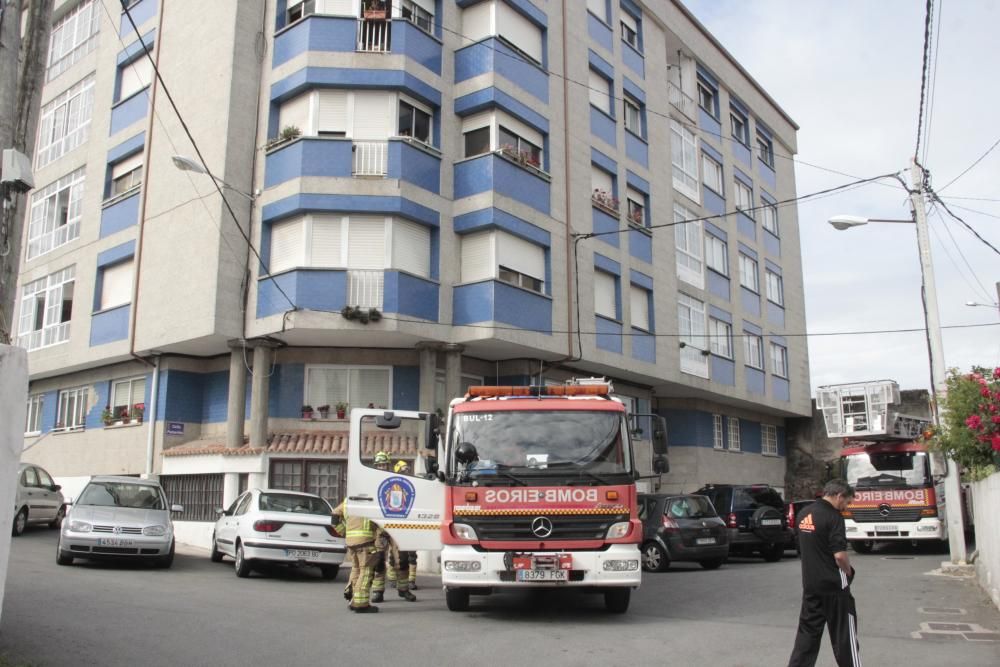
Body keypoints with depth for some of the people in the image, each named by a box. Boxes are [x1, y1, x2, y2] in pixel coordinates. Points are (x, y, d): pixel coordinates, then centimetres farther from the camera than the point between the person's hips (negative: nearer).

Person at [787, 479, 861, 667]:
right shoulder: (833, 516, -17)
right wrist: (848, 571, -2)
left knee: (808, 629, 11)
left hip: (810, 582, 7)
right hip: (833, 583, -7)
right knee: (844, 631, 6)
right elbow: (839, 554, -22)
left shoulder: (803, 514, 7)